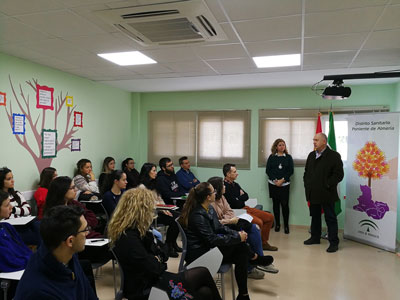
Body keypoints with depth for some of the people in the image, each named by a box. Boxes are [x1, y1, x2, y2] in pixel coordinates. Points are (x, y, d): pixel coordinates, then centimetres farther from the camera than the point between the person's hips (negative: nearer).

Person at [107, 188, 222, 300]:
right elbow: (153, 270, -23)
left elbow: (163, 255, 11)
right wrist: (158, 260, -4)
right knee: (203, 273, -4)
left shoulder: (136, 231, 7)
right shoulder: (128, 238, -23)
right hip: (145, 289, -9)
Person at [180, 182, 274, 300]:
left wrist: (237, 233, -8)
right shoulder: (197, 215, -25)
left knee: (242, 255, -12)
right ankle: (254, 258, 9)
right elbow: (212, 239, -26)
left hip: (207, 247, 9)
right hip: (198, 254, -9)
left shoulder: (209, 209, 5)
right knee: (238, 245, -18)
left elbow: (220, 228, 10)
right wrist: (237, 237, -19)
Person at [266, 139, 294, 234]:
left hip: (284, 184, -1)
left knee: (285, 204, -4)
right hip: (273, 184, 1)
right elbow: (268, 170, 1)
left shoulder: (288, 157, 5)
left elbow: (290, 171, 0)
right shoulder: (271, 157, 6)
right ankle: (277, 224, 18)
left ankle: (286, 225, 6)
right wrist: (275, 180, -11)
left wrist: (282, 180, -11)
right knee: (276, 204, 7)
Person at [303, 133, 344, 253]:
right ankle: (315, 237, 32)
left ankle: (334, 242, 10)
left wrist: (327, 185, -15)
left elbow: (339, 174, -13)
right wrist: (307, 185, 8)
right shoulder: (311, 155, 12)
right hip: (313, 193, 7)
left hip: (327, 194, -7)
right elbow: (306, 171, 20)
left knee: (330, 218, 1)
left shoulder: (334, 155, -9)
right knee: (315, 216, 18)